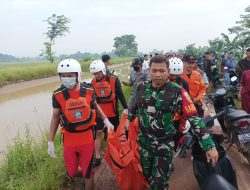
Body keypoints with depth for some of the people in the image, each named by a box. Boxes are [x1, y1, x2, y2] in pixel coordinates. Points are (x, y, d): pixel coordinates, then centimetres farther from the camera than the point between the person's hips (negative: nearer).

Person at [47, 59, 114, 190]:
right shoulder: (58, 95, -11)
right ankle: (79, 172, 48)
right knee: (71, 172, 13)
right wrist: (50, 141, 1)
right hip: (69, 139, 1)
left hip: (87, 138, 0)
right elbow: (55, 117, 0)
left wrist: (106, 121, 4)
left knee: (88, 173, 9)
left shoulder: (88, 91, -10)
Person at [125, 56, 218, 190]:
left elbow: (194, 118, -19)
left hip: (164, 143, -4)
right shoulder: (141, 87, -4)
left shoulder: (176, 92, -18)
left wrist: (209, 146, -21)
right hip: (143, 139, 4)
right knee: (146, 174, 22)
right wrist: (129, 119, 25)